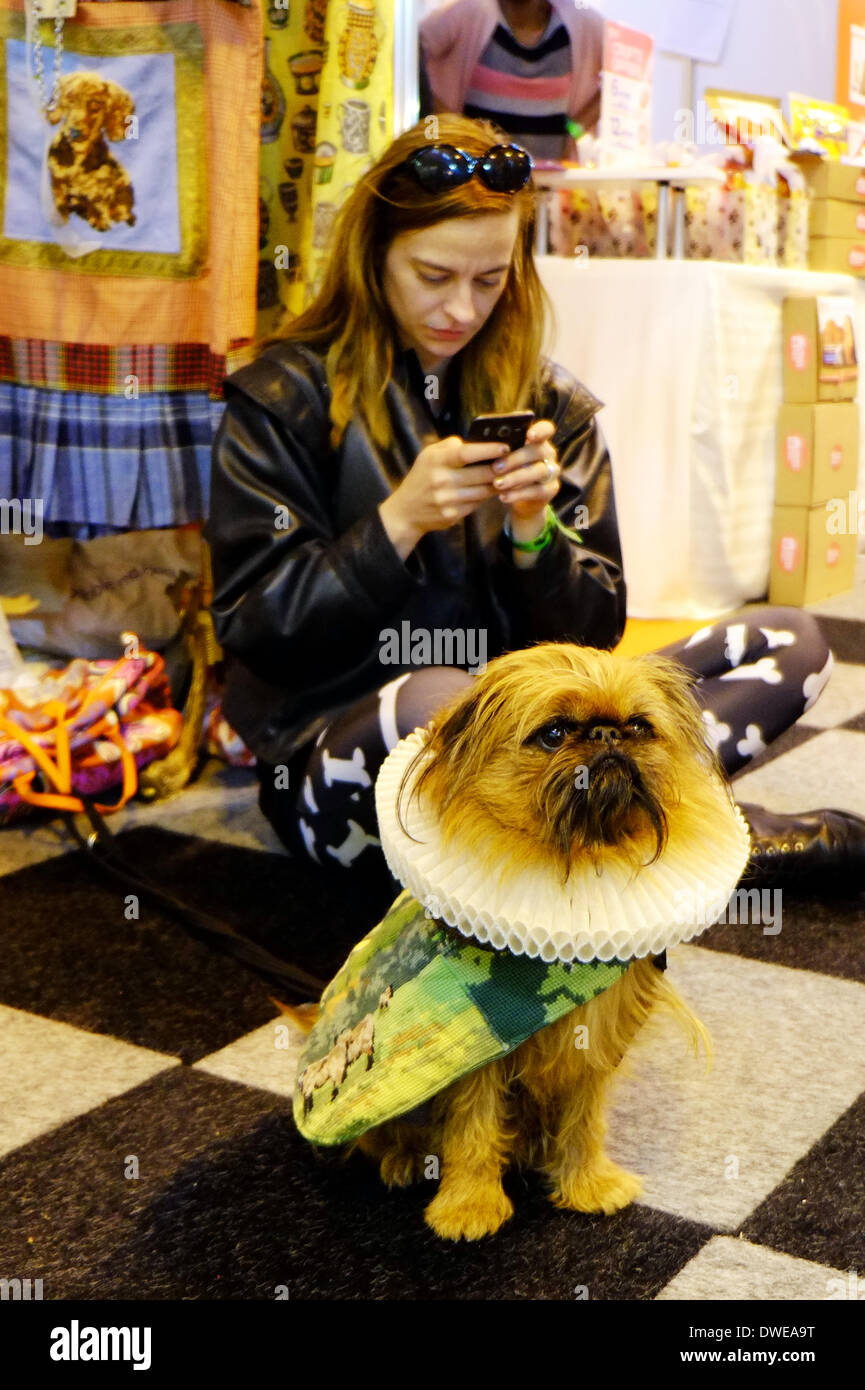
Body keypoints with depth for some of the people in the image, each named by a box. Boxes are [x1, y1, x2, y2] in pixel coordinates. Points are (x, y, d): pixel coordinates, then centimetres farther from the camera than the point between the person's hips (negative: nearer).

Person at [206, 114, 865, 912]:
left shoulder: (552, 405, 10)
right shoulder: (284, 397, 0)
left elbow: (596, 629, 8)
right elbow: (250, 631, -6)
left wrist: (534, 530, -12)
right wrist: (399, 522, -18)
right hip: (339, 751, -4)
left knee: (792, 643, -7)